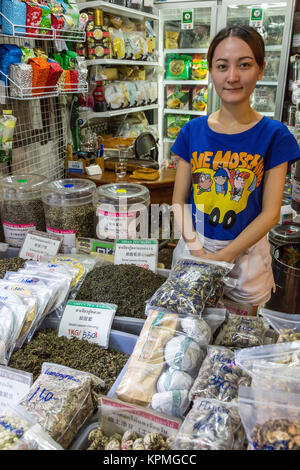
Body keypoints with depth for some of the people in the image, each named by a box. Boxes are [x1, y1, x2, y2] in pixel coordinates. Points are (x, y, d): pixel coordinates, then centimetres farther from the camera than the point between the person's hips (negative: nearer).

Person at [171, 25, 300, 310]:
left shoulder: (274, 135, -8)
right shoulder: (193, 131, -2)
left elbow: (271, 213, -10)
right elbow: (179, 200, -1)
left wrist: (222, 257, -16)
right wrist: (196, 250, -14)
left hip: (245, 252, -1)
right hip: (194, 246, 2)